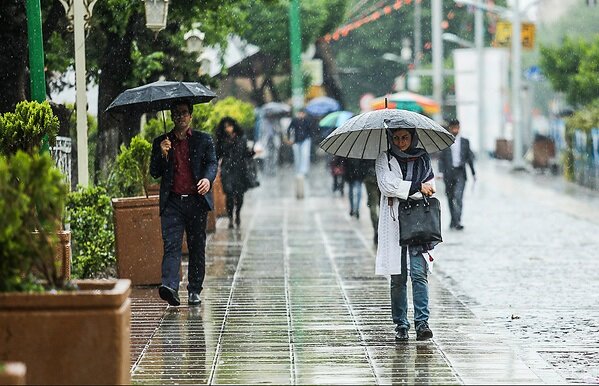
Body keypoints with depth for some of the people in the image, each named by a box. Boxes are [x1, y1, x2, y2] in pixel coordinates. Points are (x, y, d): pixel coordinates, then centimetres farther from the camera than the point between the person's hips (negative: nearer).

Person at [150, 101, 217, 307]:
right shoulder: (161, 142, 12)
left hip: (197, 200, 0)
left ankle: (194, 291, 14)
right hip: (172, 202, 0)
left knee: (197, 247, 6)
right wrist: (162, 154, -10)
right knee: (171, 245, -14)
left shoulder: (204, 140, 10)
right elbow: (155, 173, 8)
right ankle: (170, 287, -27)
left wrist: (207, 179, -21)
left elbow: (212, 163, 0)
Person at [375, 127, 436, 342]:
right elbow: (386, 185, -9)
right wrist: (417, 187, -9)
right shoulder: (384, 160, 8)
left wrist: (402, 191, -9)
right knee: (398, 277, 2)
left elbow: (429, 189, 3)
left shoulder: (423, 159, 12)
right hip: (394, 224, 0)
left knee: (419, 273, -12)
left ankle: (422, 322, -14)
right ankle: (401, 325, 8)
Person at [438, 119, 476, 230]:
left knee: (458, 196, -15)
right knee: (450, 198, 8)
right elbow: (441, 158, 3)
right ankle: (453, 220, 22)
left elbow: (469, 157, 15)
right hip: (449, 173, 1)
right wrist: (441, 171, -7)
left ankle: (457, 221, -18)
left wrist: (473, 172, 16)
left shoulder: (465, 142, 9)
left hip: (460, 173, -1)